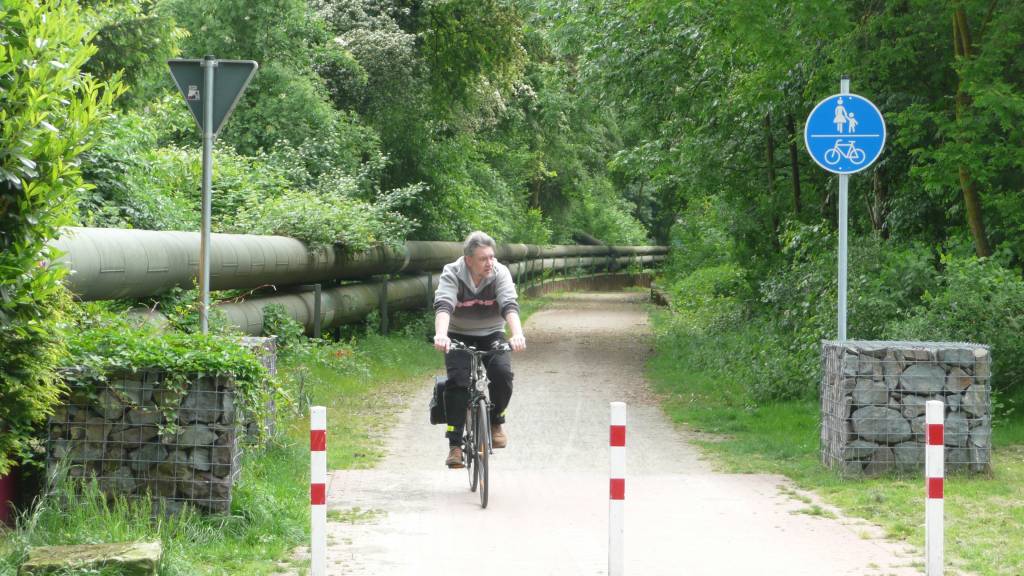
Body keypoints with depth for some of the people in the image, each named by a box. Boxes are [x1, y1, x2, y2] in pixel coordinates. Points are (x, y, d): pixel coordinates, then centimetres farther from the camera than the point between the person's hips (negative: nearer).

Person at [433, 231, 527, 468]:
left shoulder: (500, 273, -15)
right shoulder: (452, 275, -18)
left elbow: (510, 305, -29)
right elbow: (443, 306, -33)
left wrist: (517, 334, -48)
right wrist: (441, 335, -53)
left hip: (491, 335, 1)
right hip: (459, 336, -1)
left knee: (503, 373, -25)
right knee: (457, 382, -22)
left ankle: (495, 422, 2)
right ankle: (455, 445, -16)